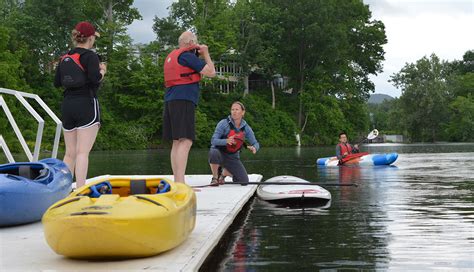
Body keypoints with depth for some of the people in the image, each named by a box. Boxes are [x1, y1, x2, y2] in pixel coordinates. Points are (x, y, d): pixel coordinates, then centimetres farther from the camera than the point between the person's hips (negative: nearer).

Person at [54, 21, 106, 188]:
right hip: (86, 105, -6)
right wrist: (102, 71, 2)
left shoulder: (65, 58, 12)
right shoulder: (90, 55, -6)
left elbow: (57, 83, 14)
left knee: (70, 153, 12)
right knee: (83, 152, -10)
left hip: (67, 105, 6)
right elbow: (95, 79, -18)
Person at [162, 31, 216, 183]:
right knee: (185, 141, -16)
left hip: (171, 101, 10)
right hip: (183, 100, -10)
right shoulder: (187, 55, -6)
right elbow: (211, 72, -7)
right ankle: (180, 183, -26)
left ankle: (177, 182, 8)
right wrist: (206, 54, 8)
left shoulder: (171, 56, 22)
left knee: (177, 142, 9)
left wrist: (199, 56, 27)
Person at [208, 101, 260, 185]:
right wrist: (226, 141, -41)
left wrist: (254, 148, -24)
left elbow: (255, 143, 2)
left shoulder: (246, 128, -3)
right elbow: (213, 141, -20)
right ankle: (215, 178, -13)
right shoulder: (223, 123, -15)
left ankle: (223, 173, 23)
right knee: (214, 152, -41)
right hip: (219, 153, -4)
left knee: (244, 182, -6)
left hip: (233, 157, 4)